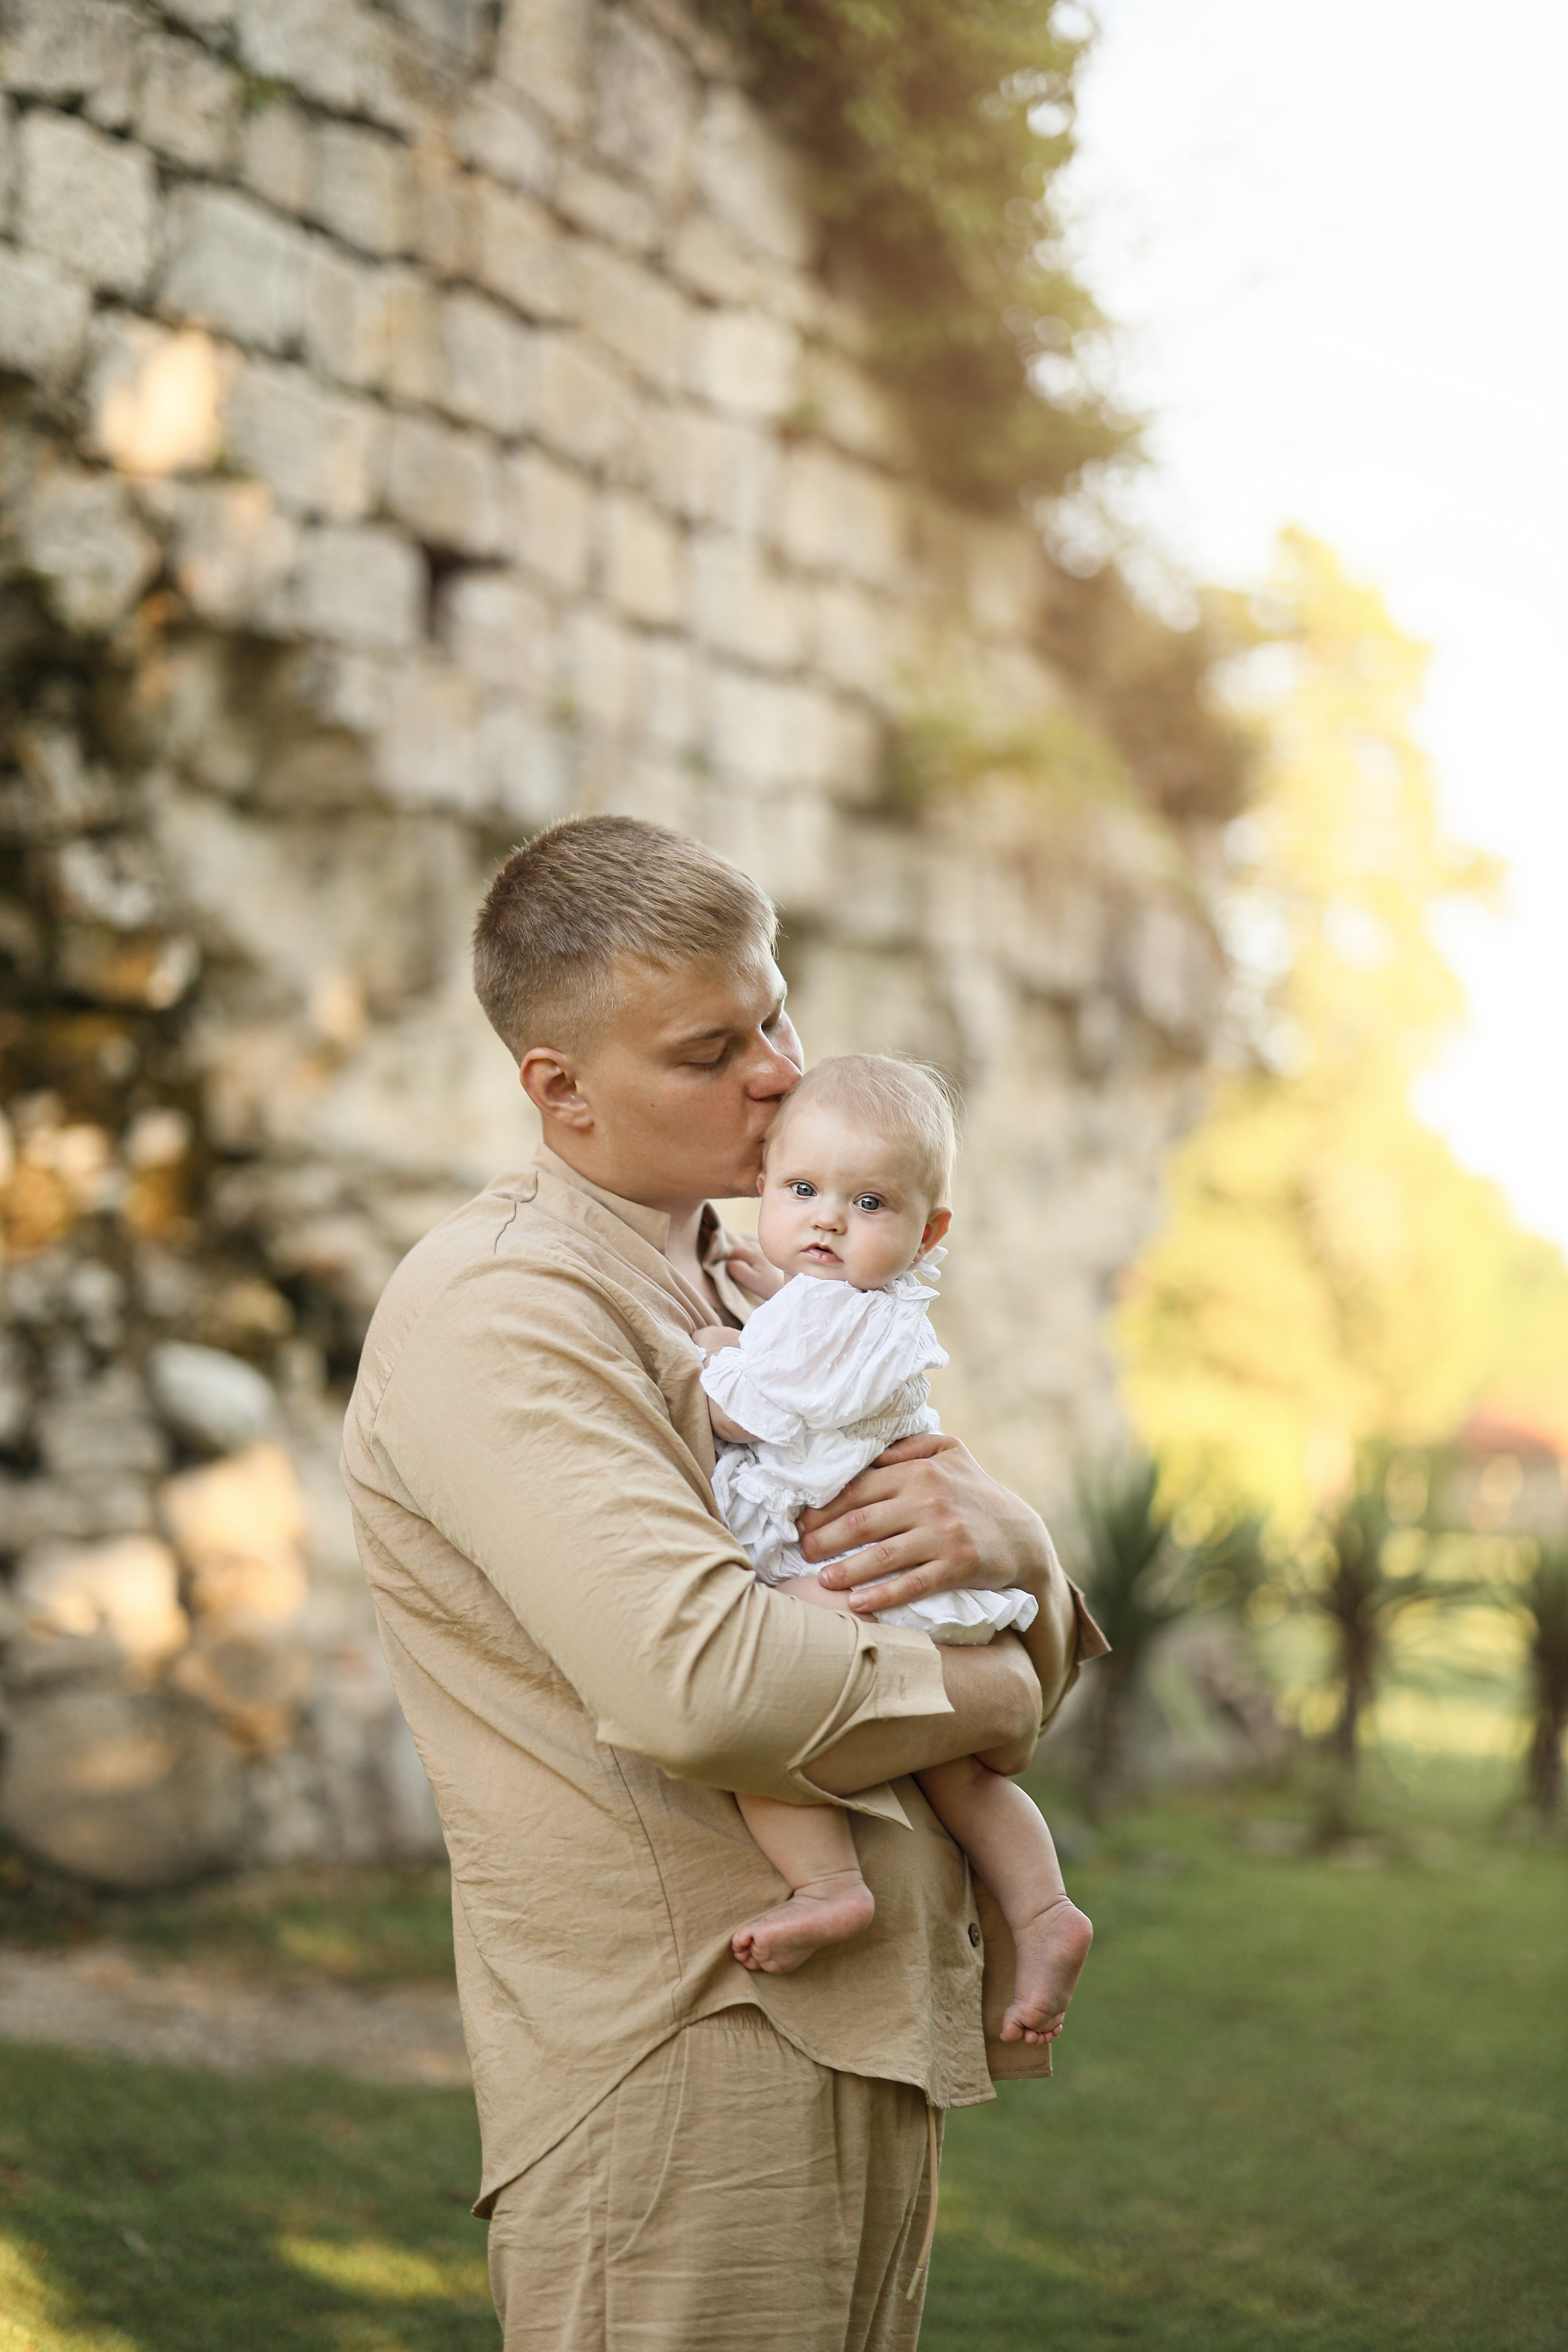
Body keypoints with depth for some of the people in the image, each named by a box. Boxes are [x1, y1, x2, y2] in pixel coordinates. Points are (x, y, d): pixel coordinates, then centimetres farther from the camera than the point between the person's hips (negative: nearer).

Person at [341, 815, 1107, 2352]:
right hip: (677, 2062, -9)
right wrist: (985, 1690, -10)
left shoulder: (764, 1298, 17)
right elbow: (700, 1682, -27)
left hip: (874, 2048, 9)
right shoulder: (492, 1313, -13)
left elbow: (1033, 1648, 16)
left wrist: (1008, 1545, -9)